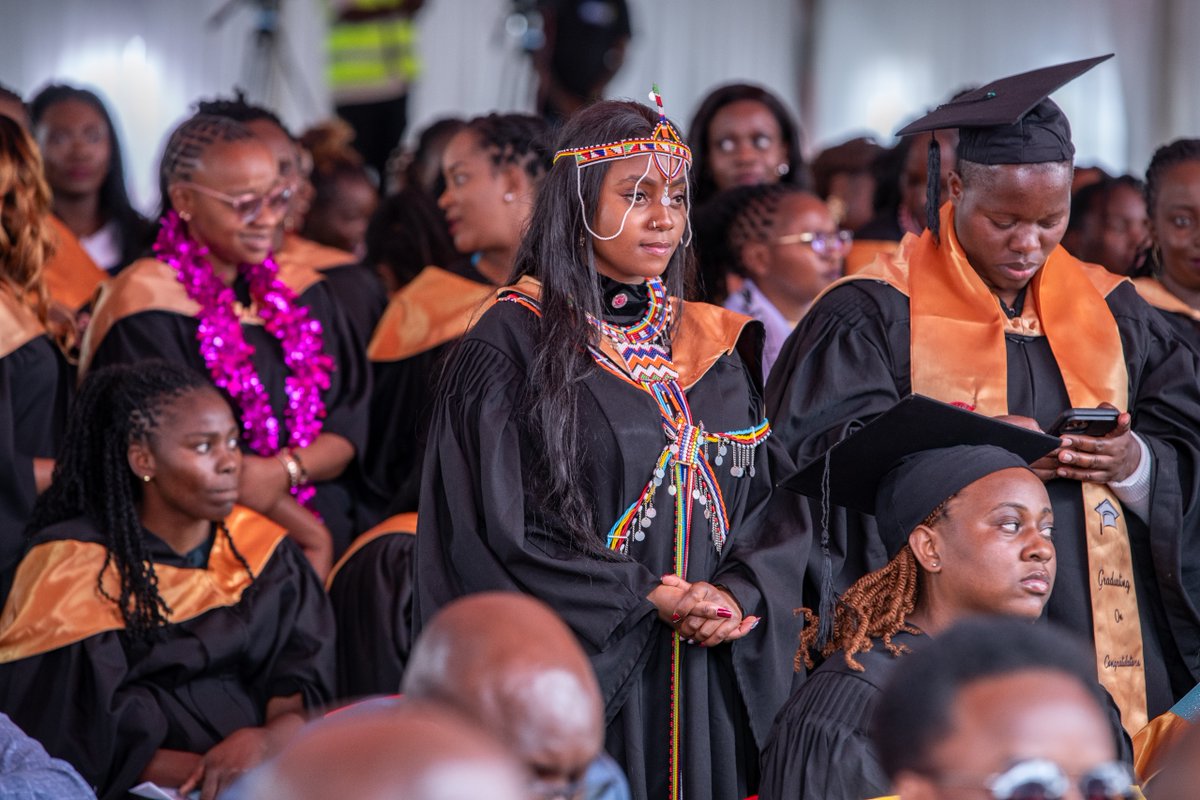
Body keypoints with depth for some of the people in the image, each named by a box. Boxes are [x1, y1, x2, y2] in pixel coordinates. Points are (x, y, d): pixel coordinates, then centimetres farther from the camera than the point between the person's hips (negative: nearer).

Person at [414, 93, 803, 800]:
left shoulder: (714, 347, 11)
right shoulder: (512, 343, -5)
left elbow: (771, 500, 10)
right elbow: (493, 533, -11)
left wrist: (738, 594, -10)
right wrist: (645, 597, -14)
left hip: (711, 683, 5)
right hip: (577, 675, -5)